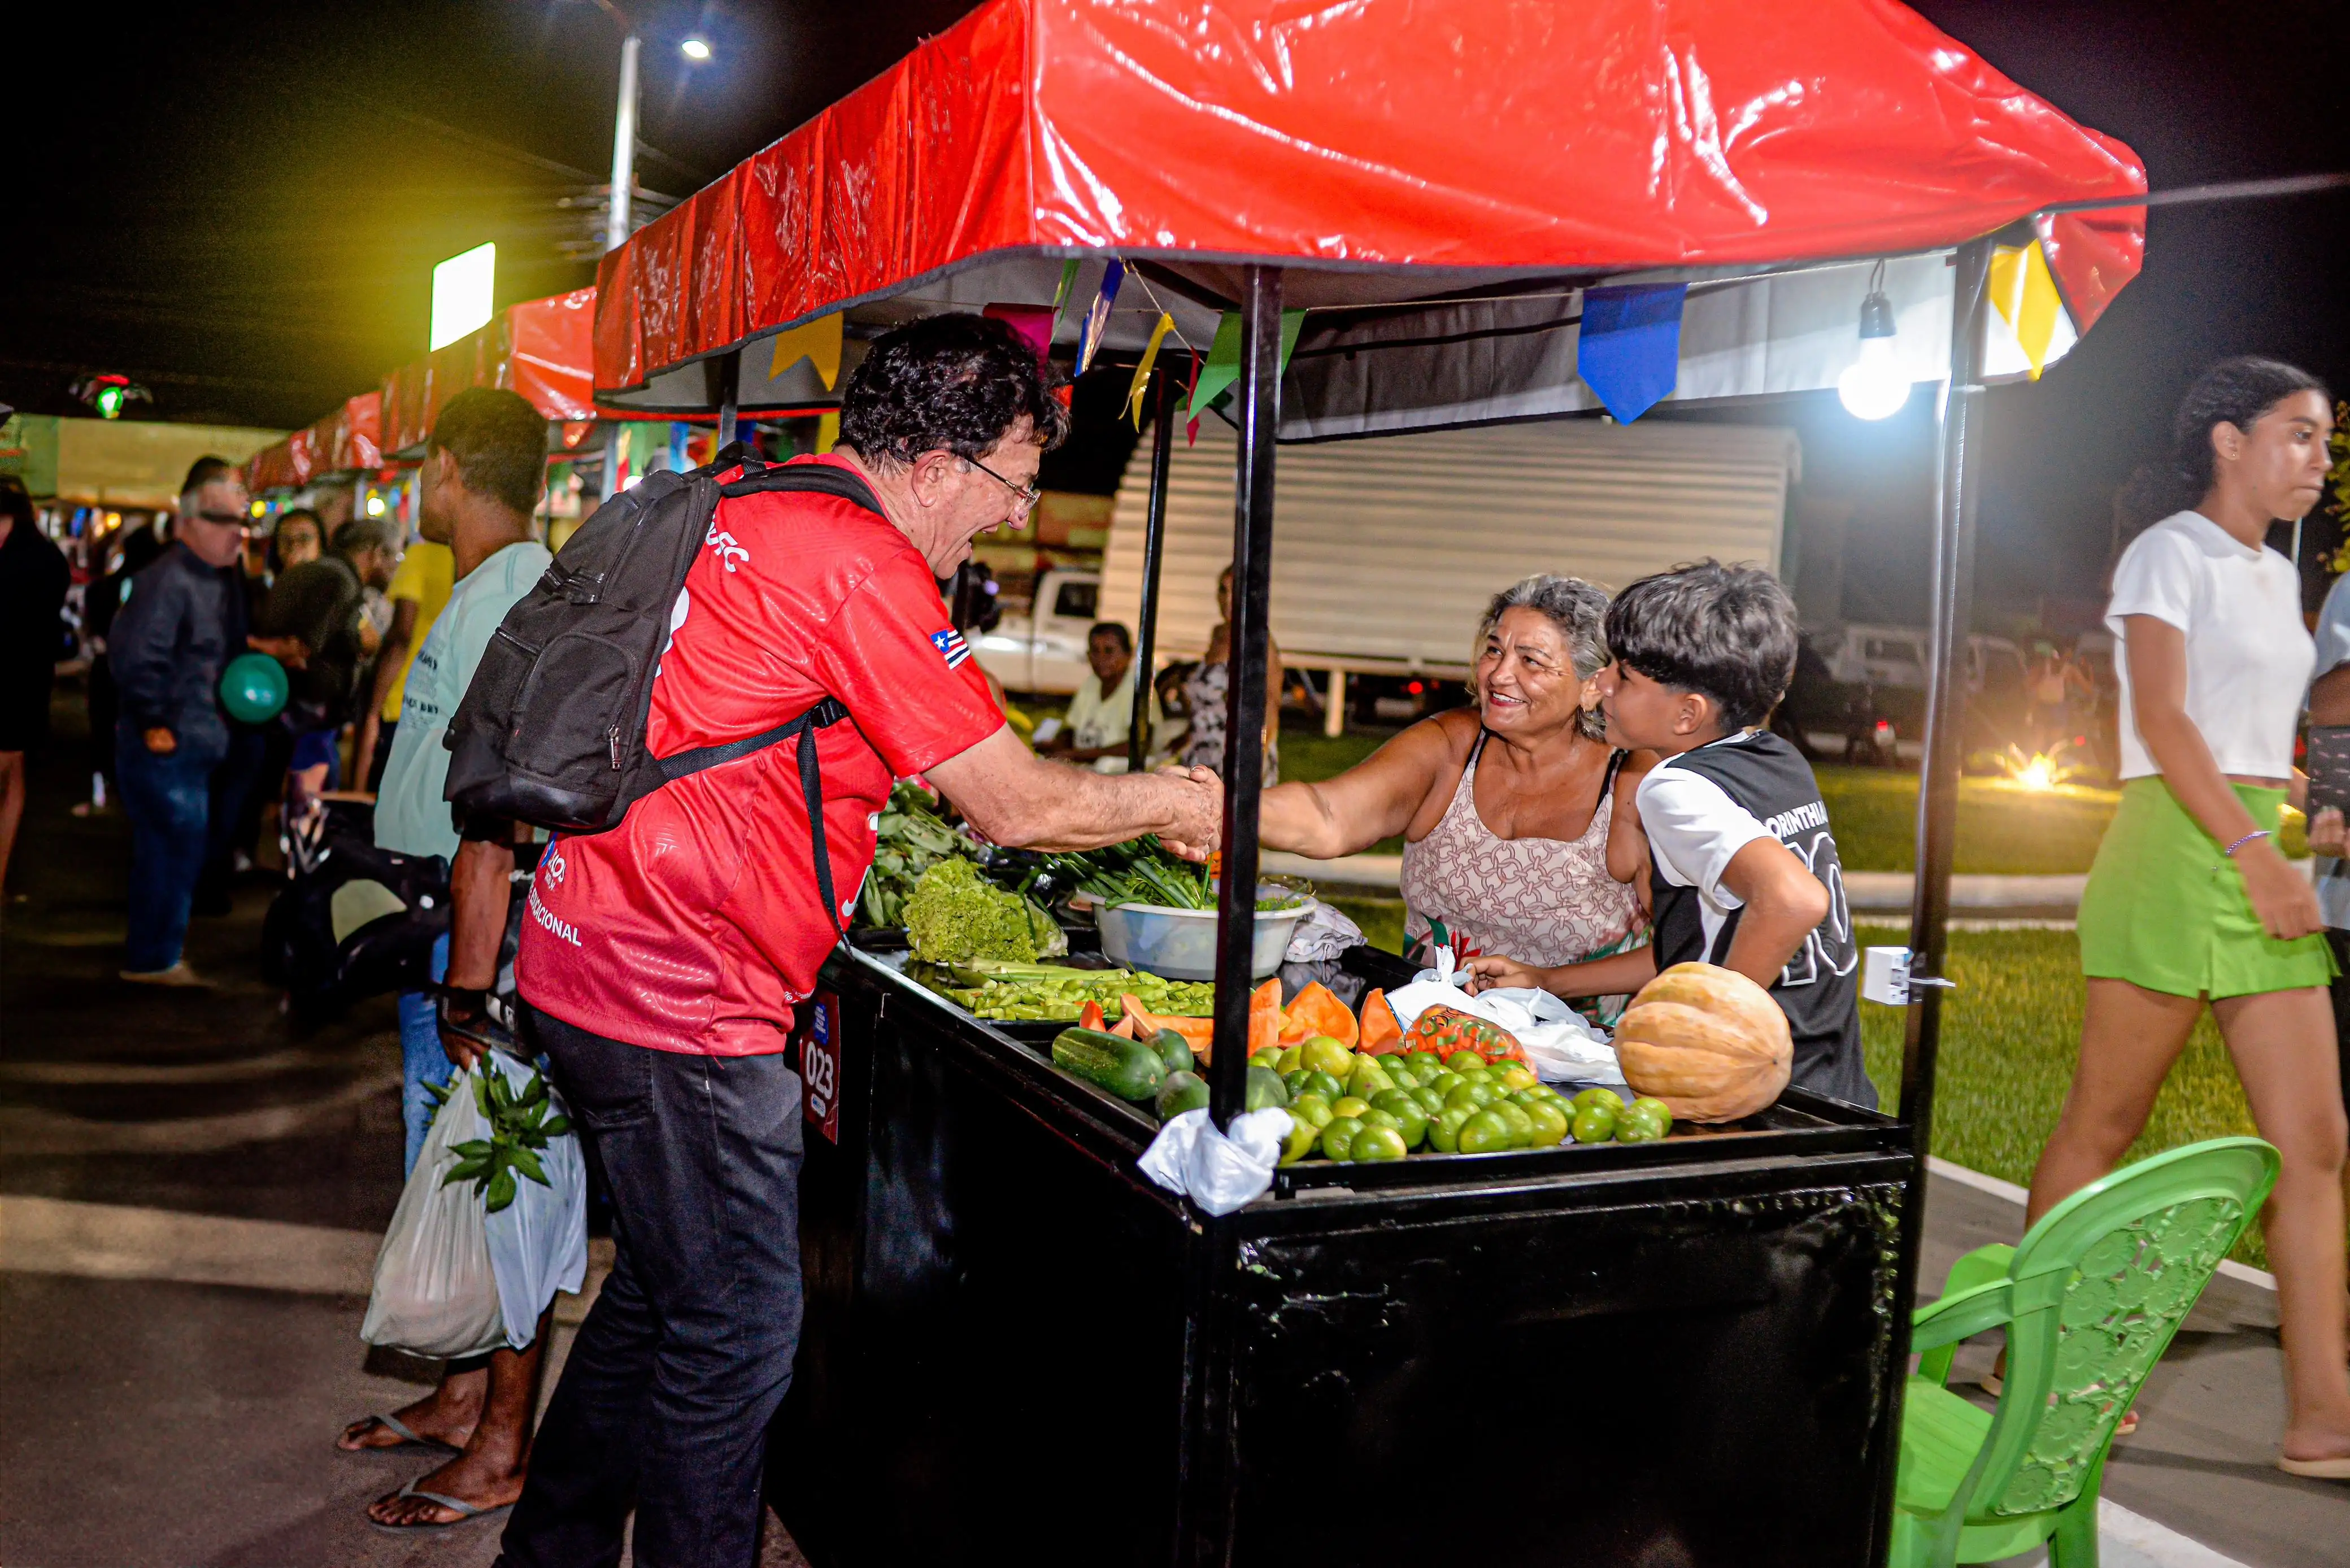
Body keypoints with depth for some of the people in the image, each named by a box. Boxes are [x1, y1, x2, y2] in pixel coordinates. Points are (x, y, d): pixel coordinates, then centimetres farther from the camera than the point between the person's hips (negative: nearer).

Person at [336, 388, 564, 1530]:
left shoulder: (503, 600, -19)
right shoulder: (504, 592, 14)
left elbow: (497, 808, -24)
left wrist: (468, 983, -25)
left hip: (481, 932, -10)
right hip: (451, 925, 10)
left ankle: (503, 1447, 12)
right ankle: (465, 1397, 33)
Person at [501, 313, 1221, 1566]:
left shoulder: (743, 514, 13)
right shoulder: (861, 560, -16)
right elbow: (1016, 807, -13)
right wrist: (1169, 802, 3)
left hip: (593, 956, 10)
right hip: (679, 998, -10)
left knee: (660, 1298, 22)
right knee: (737, 1334, 0)